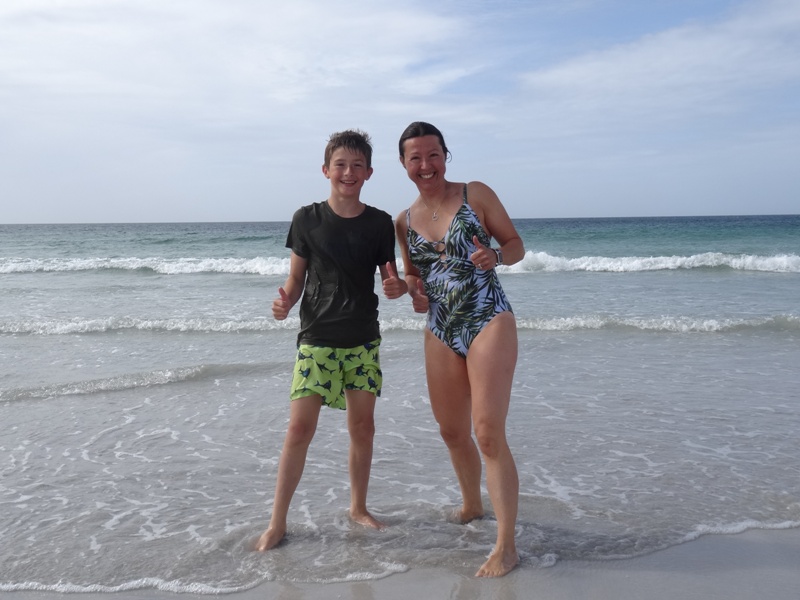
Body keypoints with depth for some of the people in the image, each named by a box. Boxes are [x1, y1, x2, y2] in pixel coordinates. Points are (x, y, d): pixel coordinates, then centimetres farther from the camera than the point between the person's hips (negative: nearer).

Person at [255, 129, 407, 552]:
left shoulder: (379, 223, 3)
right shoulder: (307, 219, -1)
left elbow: (390, 276, 7)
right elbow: (296, 277, 4)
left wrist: (398, 287, -16)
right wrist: (285, 302, -16)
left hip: (363, 340, 2)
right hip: (316, 338, -2)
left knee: (362, 426, 8)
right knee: (300, 427, -5)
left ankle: (358, 508, 28)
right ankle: (277, 521, 8)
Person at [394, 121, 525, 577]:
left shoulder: (477, 194, -3)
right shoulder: (404, 222, 9)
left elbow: (516, 245, 1)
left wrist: (495, 256, -21)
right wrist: (414, 292, -2)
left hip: (489, 323, -5)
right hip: (441, 332, 5)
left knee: (488, 434, -12)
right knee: (452, 432, 15)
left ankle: (507, 547, -3)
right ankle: (472, 506, 41)